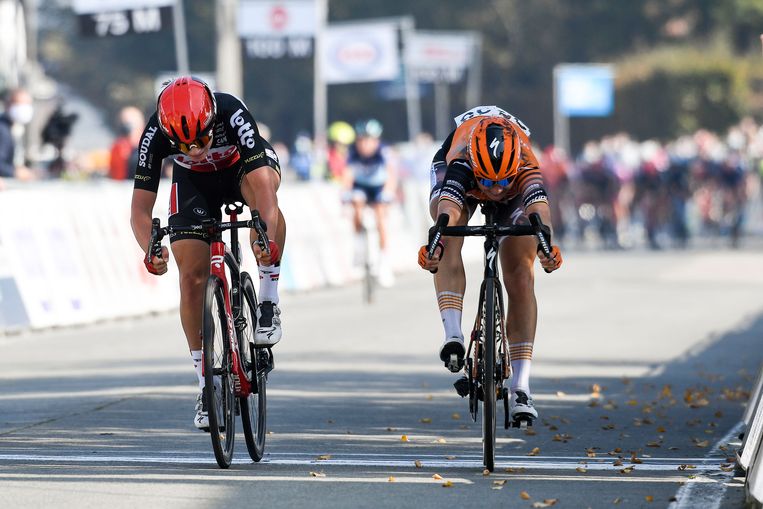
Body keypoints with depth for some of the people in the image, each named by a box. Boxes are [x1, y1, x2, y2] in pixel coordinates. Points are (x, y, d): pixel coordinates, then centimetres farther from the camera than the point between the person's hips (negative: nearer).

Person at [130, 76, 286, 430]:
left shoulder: (232, 115, -39)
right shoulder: (156, 134, -33)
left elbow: (262, 184, -46)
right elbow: (141, 206, -31)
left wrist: (268, 239, -62)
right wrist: (150, 249, -50)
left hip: (243, 165, -2)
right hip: (195, 182, 2)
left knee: (263, 190, -38)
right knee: (192, 276, -10)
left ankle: (268, 303, -25)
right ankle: (206, 384, 3)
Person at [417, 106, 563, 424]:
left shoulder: (526, 169, -42)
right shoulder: (460, 163, -43)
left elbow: (539, 207, -60)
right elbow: (448, 209, -60)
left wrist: (546, 242, -80)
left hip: (516, 194, 0)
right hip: (460, 177, 0)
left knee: (520, 278, -12)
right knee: (449, 238, -33)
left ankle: (521, 388, -12)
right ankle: (453, 335, -39)